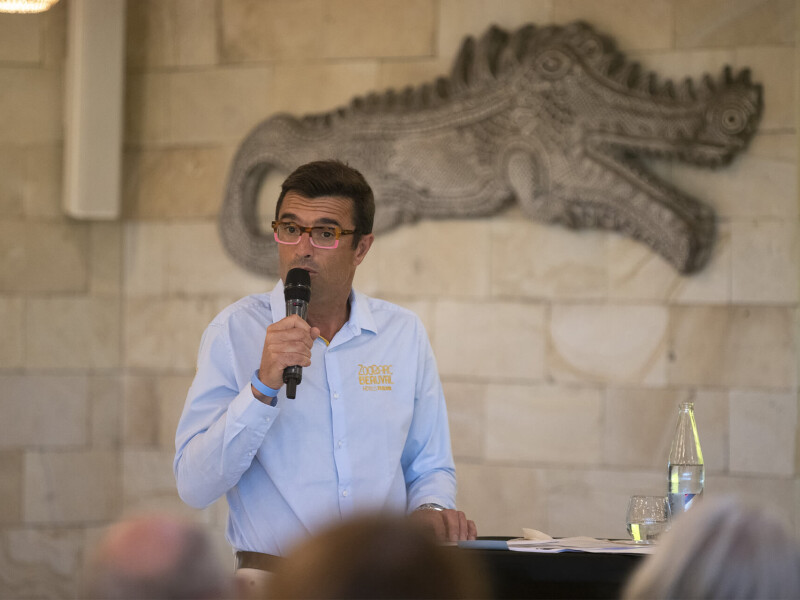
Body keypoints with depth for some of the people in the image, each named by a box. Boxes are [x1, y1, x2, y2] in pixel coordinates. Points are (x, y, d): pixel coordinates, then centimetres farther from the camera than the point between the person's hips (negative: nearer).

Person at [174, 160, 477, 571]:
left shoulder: (404, 333, 12)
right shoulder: (235, 331, 2)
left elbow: (428, 467, 23)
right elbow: (194, 487, -6)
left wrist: (431, 508, 0)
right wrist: (264, 386, -16)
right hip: (275, 579, -3)